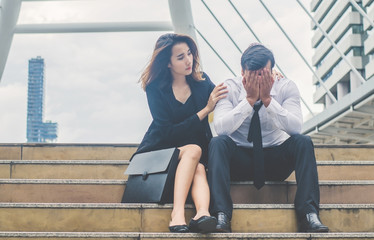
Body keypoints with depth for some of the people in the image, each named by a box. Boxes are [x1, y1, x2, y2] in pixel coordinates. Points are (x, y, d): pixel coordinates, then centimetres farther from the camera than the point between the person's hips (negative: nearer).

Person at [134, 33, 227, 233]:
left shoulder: (201, 80, 3)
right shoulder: (155, 88, -8)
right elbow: (168, 132, -14)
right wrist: (205, 110, -18)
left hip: (195, 147, 3)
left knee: (199, 168, -31)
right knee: (193, 150, -33)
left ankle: (202, 213, -59)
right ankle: (177, 214, -48)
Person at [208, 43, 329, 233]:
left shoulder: (286, 87, -7)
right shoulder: (229, 88, -9)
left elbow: (296, 128, -21)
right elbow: (221, 128, -24)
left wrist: (267, 99, -28)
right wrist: (249, 99, -27)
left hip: (275, 160, 1)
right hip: (239, 159, -1)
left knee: (303, 142, -25)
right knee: (217, 143, -30)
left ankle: (309, 214, -31)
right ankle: (221, 215, -39)